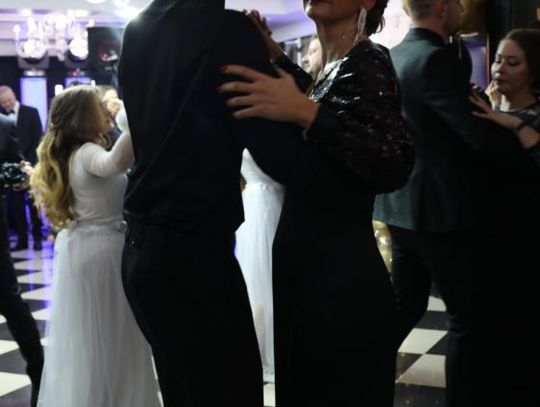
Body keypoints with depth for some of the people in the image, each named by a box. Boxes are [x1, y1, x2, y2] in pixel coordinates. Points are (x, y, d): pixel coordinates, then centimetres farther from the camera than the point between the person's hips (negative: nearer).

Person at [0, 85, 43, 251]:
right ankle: (22, 239, 9)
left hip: (29, 165, -2)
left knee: (33, 203, 5)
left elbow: (38, 139, -4)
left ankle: (37, 237, 14)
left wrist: (32, 162, -11)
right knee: (15, 205, 3)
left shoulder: (31, 112, -2)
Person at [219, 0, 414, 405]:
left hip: (344, 281, -9)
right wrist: (279, 59, 25)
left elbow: (395, 165, -28)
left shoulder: (368, 61, -14)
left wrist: (305, 112, -33)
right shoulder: (336, 67, 10)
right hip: (308, 269, 9)